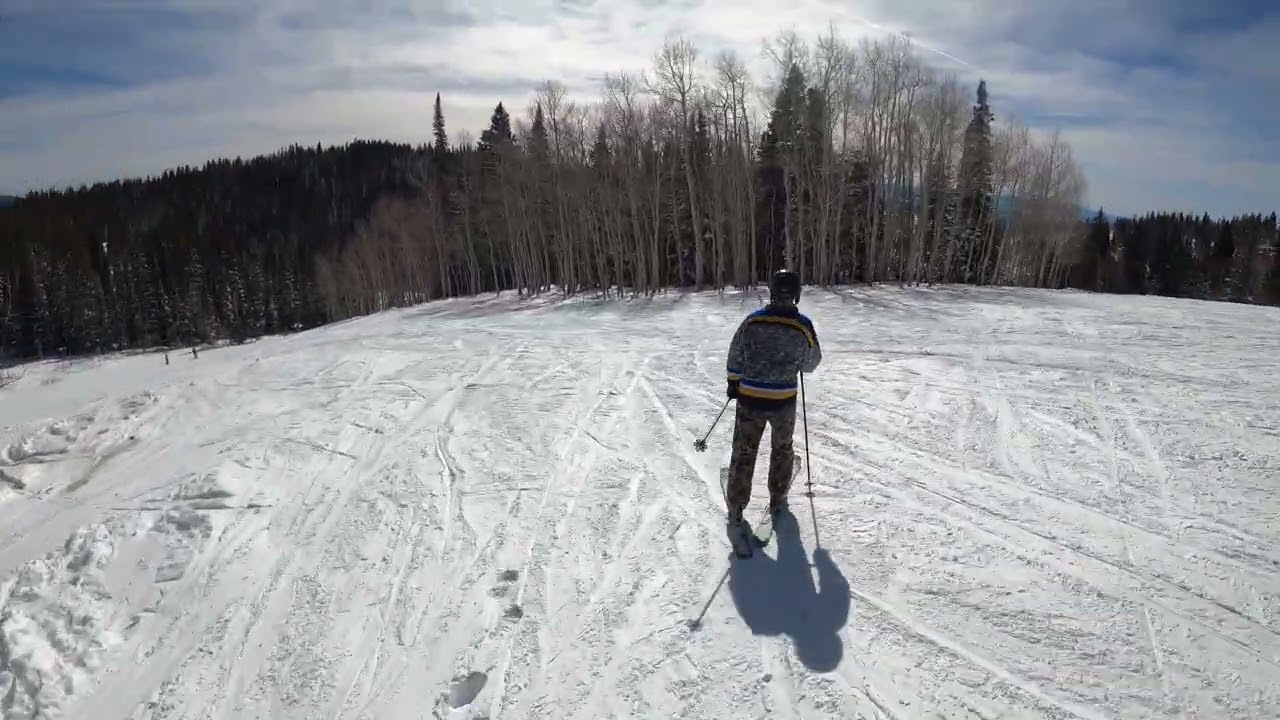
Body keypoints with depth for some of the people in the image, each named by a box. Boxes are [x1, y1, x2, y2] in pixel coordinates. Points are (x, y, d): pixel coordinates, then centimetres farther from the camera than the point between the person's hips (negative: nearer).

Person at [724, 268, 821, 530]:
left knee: (744, 452, 12)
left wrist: (734, 382, 13)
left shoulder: (752, 321, -10)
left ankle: (736, 508, 16)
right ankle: (777, 500, 33)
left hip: (750, 398, 0)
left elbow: (735, 356, -1)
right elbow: (811, 363, 2)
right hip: (784, 400, 0)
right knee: (782, 449, 22)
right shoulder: (803, 326, -12)